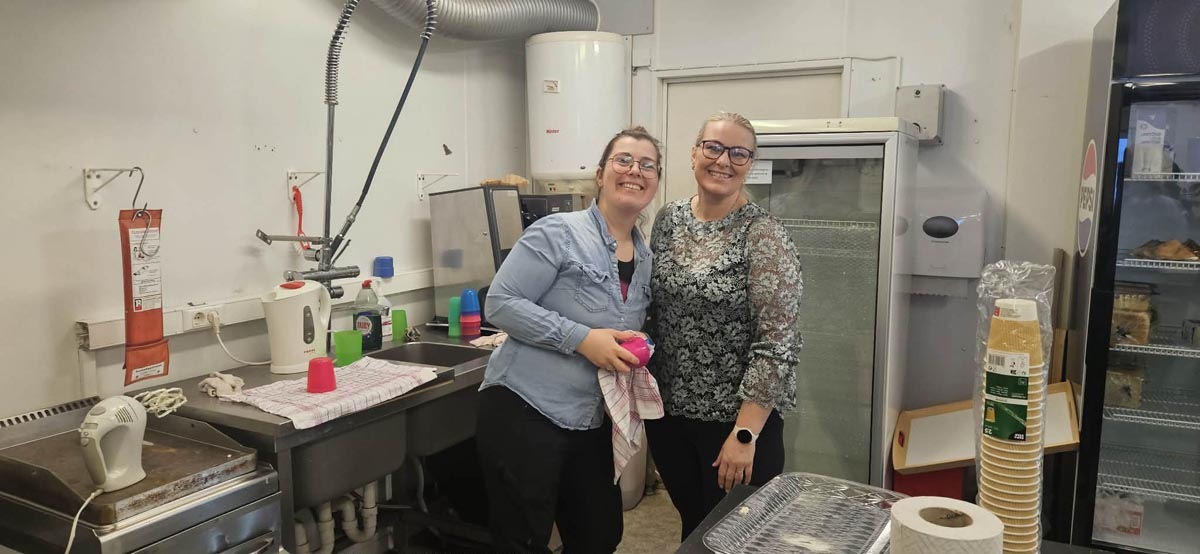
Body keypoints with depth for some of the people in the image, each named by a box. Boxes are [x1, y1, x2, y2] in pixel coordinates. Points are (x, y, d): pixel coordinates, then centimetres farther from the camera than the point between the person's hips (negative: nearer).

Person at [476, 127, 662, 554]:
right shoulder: (558, 233, -12)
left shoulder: (646, 258, 10)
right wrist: (582, 338, -23)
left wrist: (638, 352, -1)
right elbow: (500, 303, -17)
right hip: (524, 411, -7)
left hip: (591, 423, 7)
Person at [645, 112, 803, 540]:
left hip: (736, 418, -5)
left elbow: (777, 344, -18)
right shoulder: (668, 220, 2)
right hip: (667, 411, 5)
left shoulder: (762, 235, -14)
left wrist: (744, 433, -20)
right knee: (692, 524, 20)